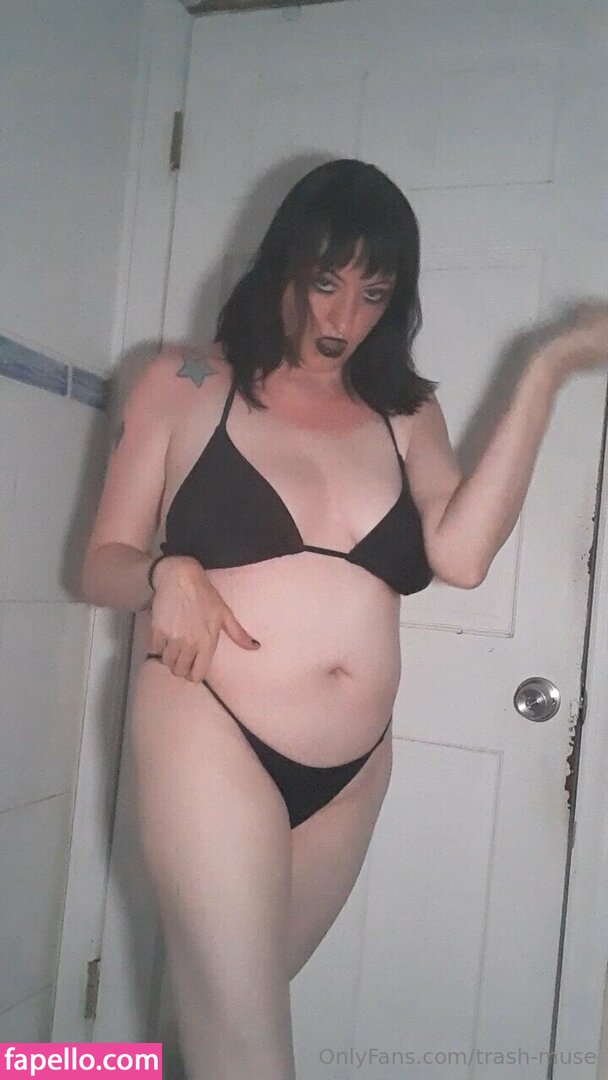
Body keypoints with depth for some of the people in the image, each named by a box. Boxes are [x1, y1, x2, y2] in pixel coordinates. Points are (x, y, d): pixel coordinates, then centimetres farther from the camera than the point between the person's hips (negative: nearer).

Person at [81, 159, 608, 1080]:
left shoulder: (407, 416, 8)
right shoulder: (187, 384, 1)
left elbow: (462, 554, -10)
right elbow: (104, 566, 2)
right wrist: (166, 575, -20)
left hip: (351, 775, 4)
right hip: (211, 740, -3)